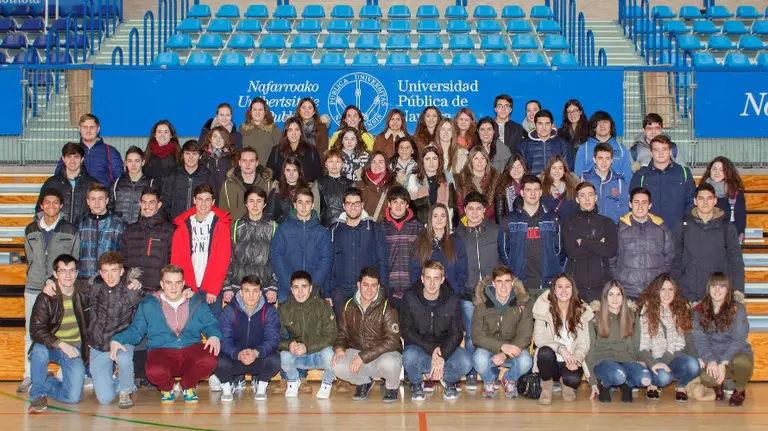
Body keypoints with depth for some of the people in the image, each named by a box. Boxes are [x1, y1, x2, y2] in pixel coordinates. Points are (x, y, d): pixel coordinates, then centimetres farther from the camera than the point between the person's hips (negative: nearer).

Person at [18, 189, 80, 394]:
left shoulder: (71, 231, 3)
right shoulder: (31, 230, 10)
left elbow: (74, 261, 7)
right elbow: (29, 258, 17)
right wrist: (36, 277, 10)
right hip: (34, 288, 3)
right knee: (31, 334, 5)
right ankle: (29, 376, 13)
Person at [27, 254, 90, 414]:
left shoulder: (84, 293, -3)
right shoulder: (45, 298, -12)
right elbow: (35, 330, -20)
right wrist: (61, 344, -32)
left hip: (76, 349, 2)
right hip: (51, 346, -1)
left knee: (73, 397, -13)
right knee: (39, 351, -38)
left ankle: (48, 383, 20)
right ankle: (38, 394, -15)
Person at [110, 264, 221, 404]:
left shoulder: (197, 302, 11)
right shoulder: (148, 305, 8)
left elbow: (210, 325, 12)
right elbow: (134, 330, 9)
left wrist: (214, 336, -11)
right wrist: (116, 340, -9)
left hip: (191, 349, 2)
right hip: (162, 351, -1)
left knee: (209, 361, -33)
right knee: (155, 372, -37)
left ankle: (188, 386, 5)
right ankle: (167, 388, 6)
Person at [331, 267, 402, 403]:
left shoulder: (387, 308, -14)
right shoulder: (349, 306, 3)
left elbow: (391, 341, -21)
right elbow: (343, 333, 13)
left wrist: (363, 357, -28)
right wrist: (339, 347, -13)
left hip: (385, 353, -3)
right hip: (356, 351, 4)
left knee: (389, 363, -39)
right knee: (337, 365, -27)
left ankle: (391, 387, 1)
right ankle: (364, 382, 8)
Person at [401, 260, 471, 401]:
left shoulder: (453, 301, -4)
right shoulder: (409, 299, -8)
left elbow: (456, 333, -6)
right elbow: (407, 332, -12)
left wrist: (441, 355, -24)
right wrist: (431, 350, -25)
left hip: (445, 348, 1)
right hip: (418, 347, -1)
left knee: (466, 362, -29)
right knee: (409, 357, -37)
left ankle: (448, 380, 9)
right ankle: (416, 384, 1)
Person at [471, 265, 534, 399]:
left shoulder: (523, 302, -8)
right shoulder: (482, 303, -10)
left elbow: (525, 335, -14)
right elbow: (477, 337, -14)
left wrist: (504, 354, -28)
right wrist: (502, 346, -30)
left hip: (514, 348, 1)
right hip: (488, 348, -1)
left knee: (525, 361, -32)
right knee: (480, 359, -35)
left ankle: (510, 380, 6)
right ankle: (489, 382, 3)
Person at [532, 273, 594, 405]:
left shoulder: (581, 311, 0)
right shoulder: (545, 309, -7)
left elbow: (584, 342, -5)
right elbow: (539, 338, -15)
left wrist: (576, 360, -26)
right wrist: (560, 348, -31)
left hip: (571, 361, 0)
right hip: (550, 362, 0)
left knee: (573, 379, -33)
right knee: (545, 351, -35)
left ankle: (566, 384, 9)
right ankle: (546, 387, -5)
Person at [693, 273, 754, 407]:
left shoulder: (737, 309, -5)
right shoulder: (699, 310, 3)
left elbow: (739, 339, -12)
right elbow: (699, 339, -3)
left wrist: (723, 363, -23)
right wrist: (710, 361, -21)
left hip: (737, 354, -1)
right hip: (713, 358, 1)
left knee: (741, 362, -39)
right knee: (706, 378, -34)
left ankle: (740, 391, -2)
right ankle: (718, 385, 7)